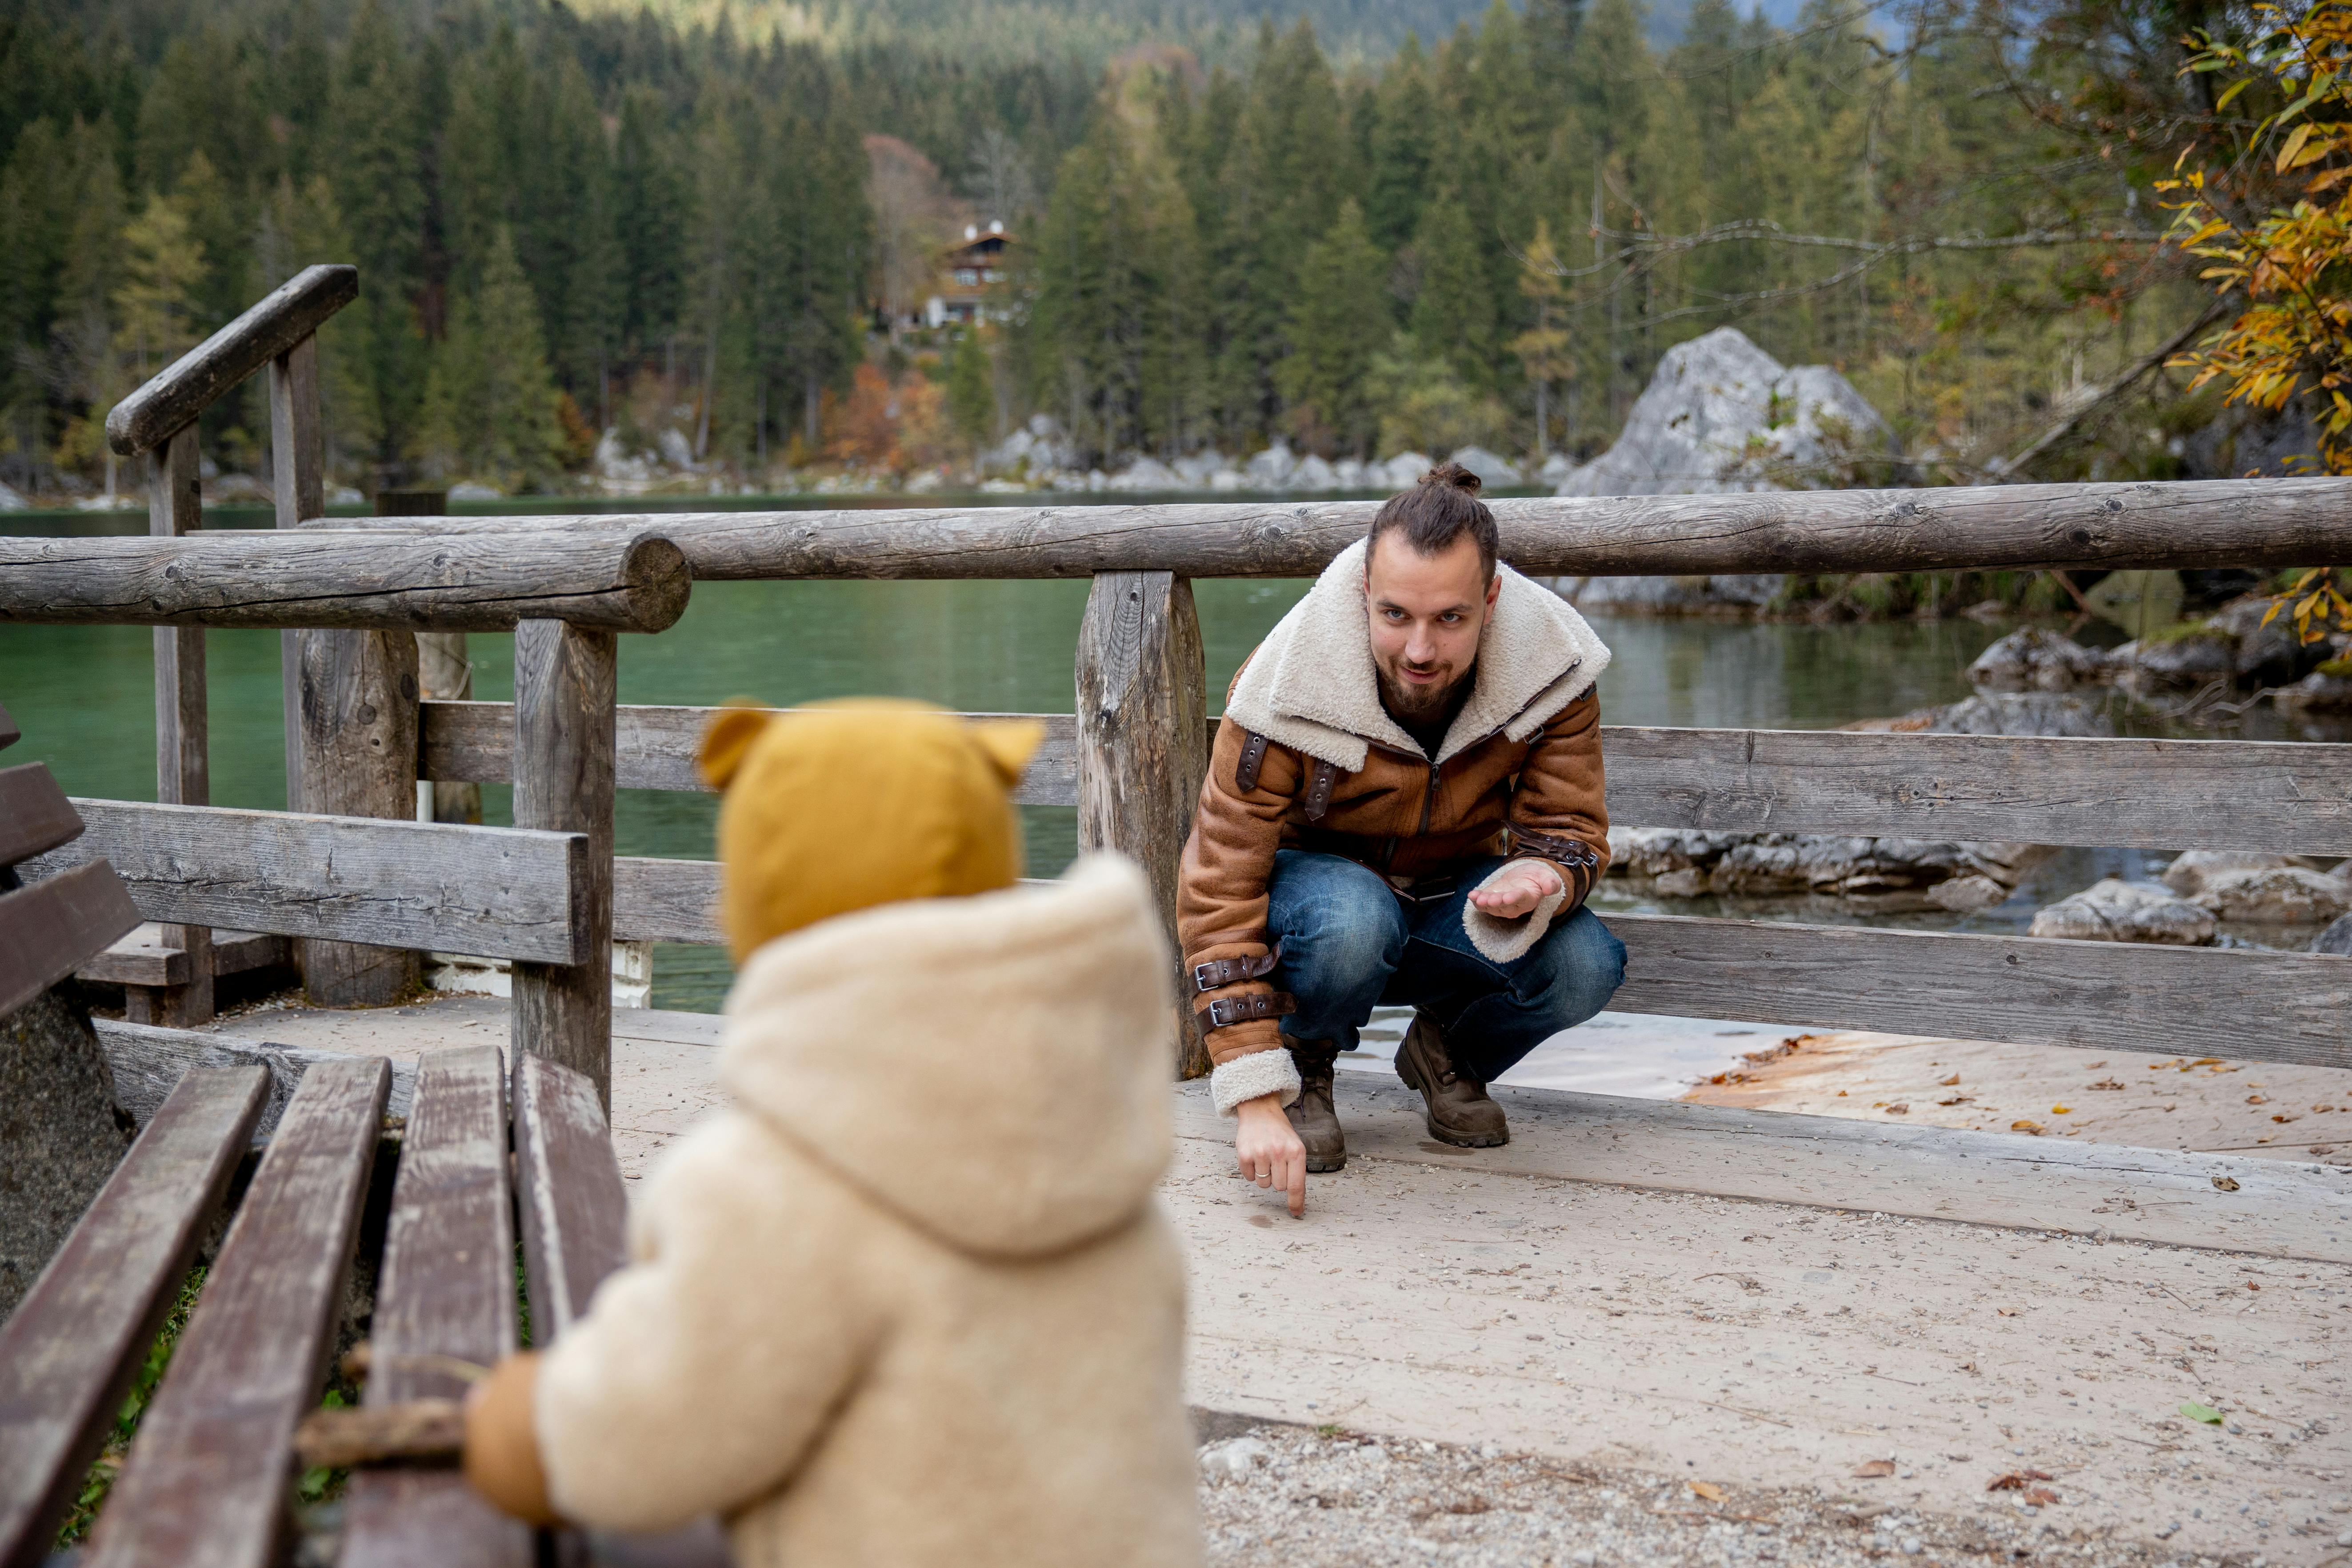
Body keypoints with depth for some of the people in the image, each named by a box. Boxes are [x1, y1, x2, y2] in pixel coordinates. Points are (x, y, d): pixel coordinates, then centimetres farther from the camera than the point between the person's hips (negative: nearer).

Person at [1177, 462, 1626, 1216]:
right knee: (1353, 922, -40)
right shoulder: (1286, 693, -31)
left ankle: (1450, 1053, 7)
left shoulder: (1552, 668, -22)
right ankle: (1304, 1066, -4)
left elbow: (1569, 828, -13)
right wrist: (1256, 1100, -34)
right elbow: (1220, 893, -28)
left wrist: (1537, 882, -41)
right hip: (1314, 872, -2)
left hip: (1452, 890, 3)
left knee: (1584, 966, -28)